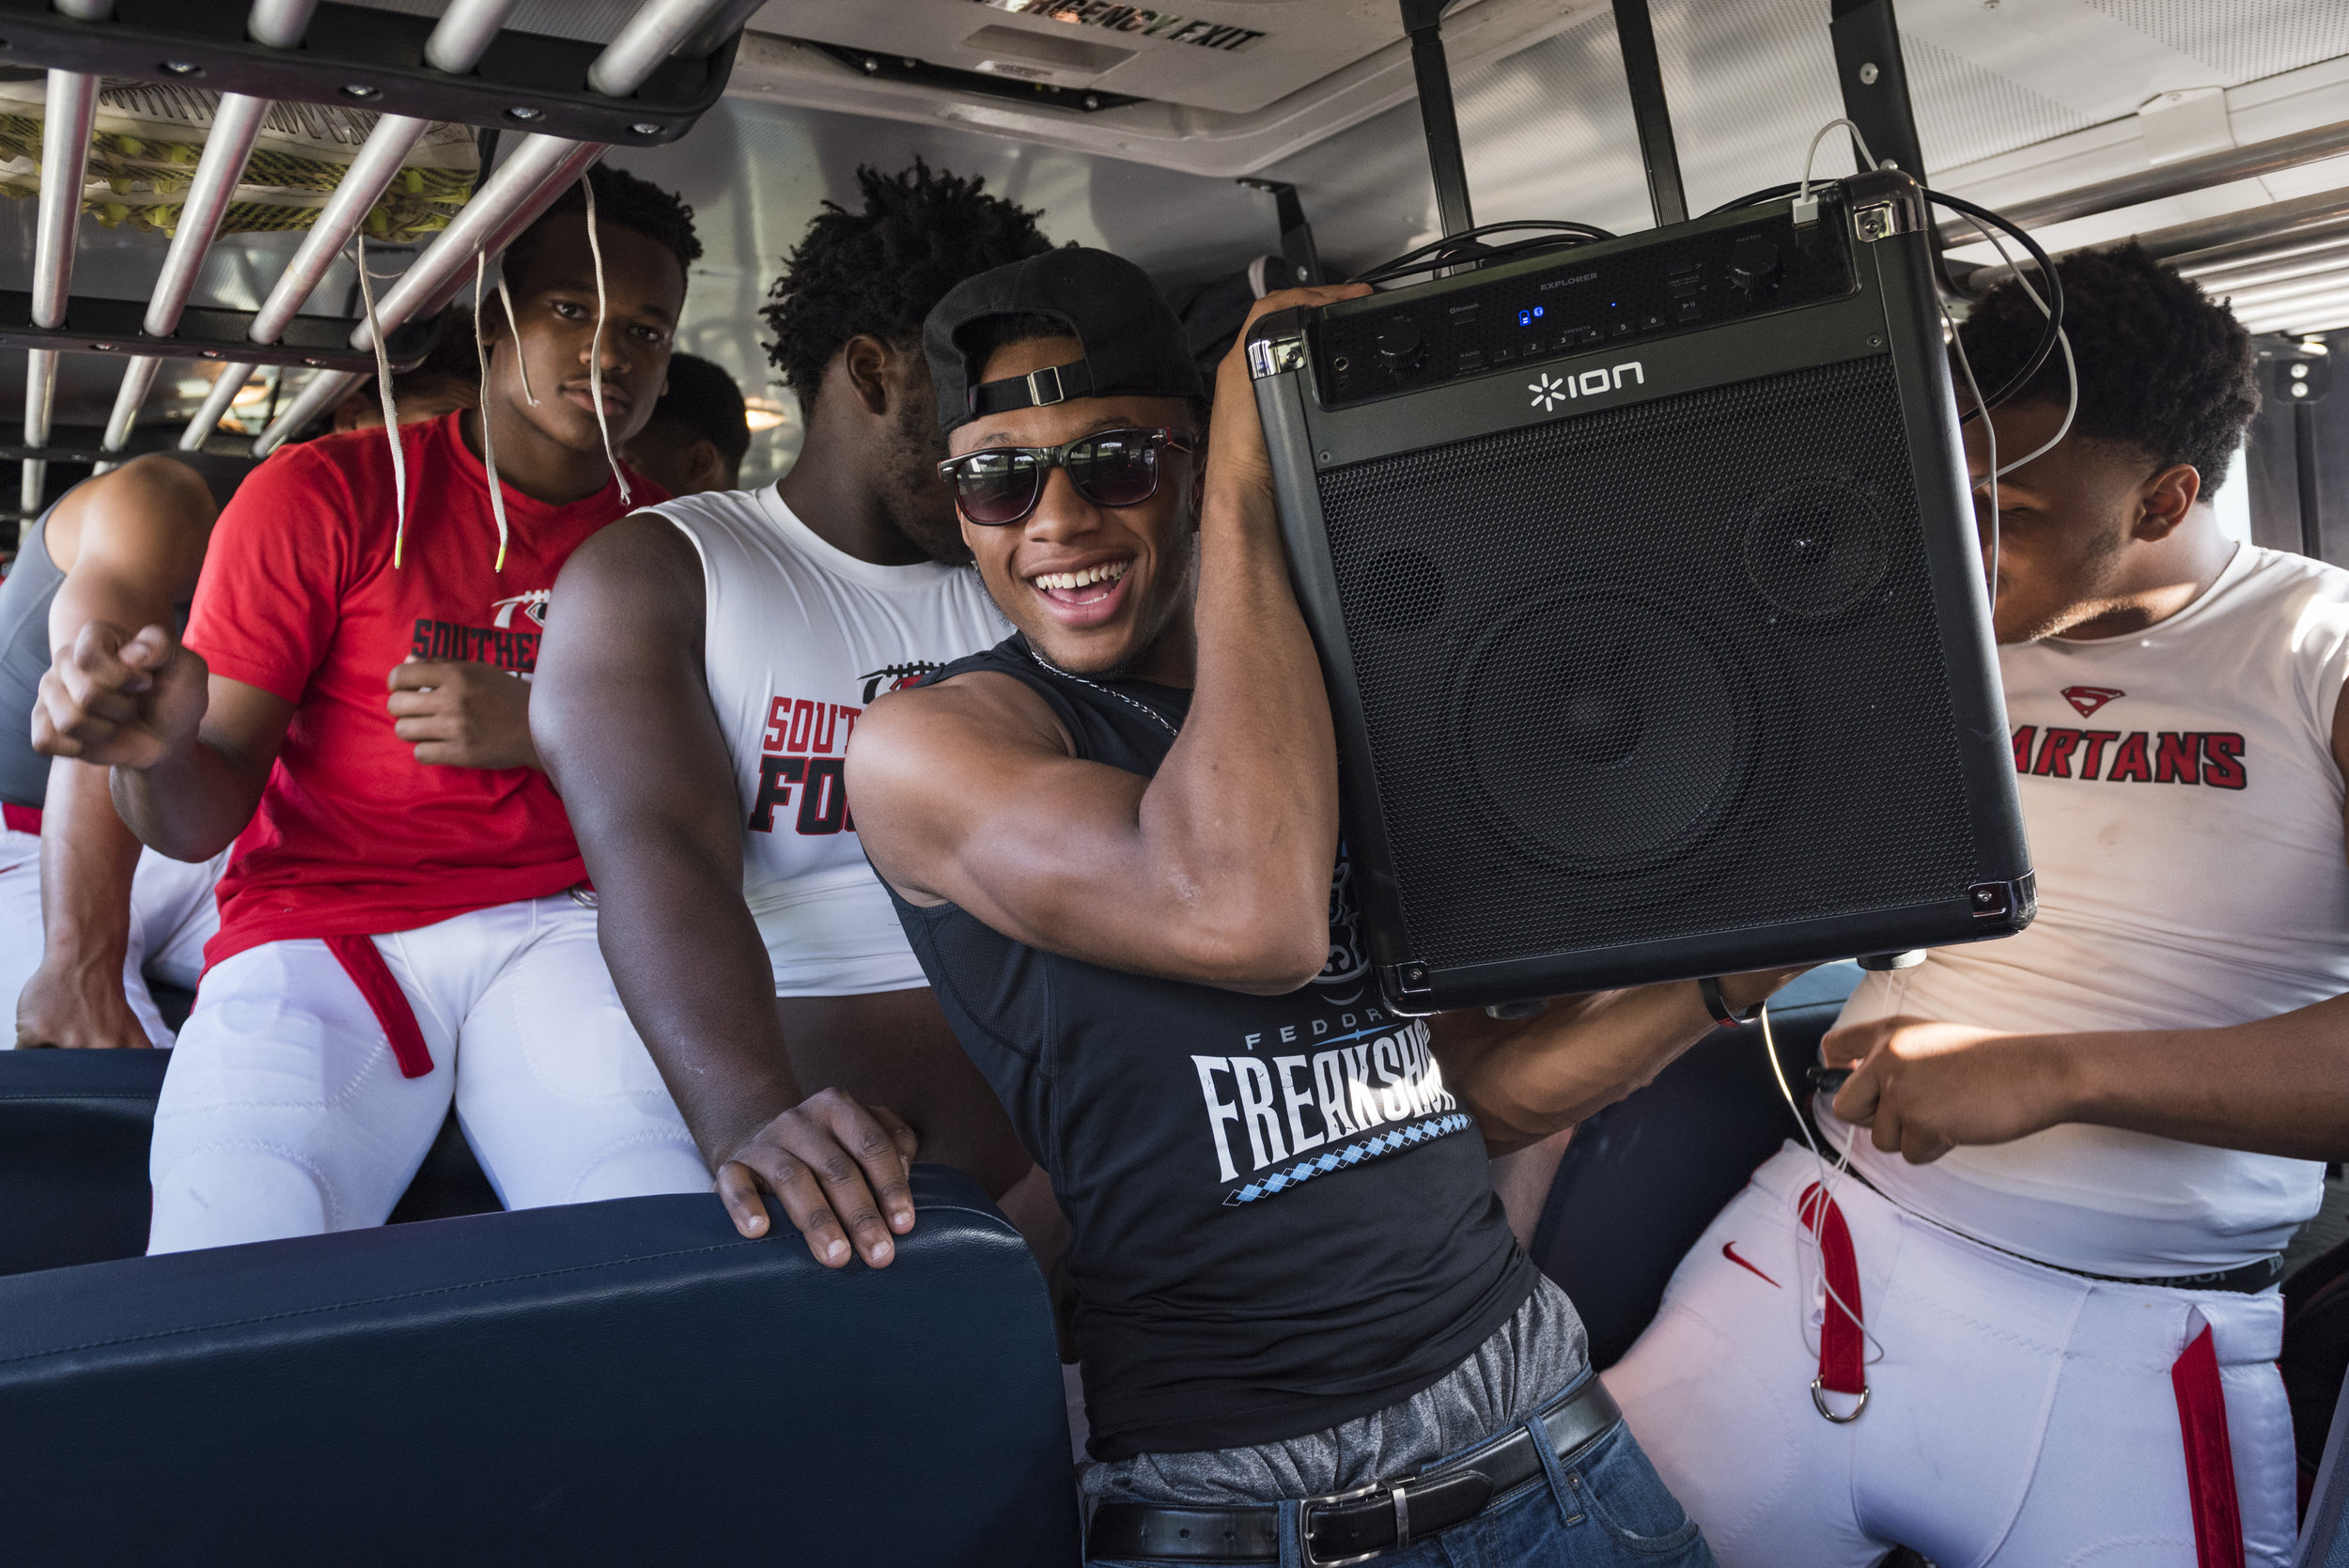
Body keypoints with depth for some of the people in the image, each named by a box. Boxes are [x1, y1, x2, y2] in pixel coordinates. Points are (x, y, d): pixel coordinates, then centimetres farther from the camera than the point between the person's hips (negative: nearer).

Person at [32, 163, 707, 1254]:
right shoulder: (323, 496, 5)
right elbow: (206, 817, 2)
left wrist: (547, 733, -8)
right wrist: (162, 753, -23)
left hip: (557, 929, 1)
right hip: (317, 933, -1)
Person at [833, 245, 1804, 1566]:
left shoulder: (1340, 710, 10)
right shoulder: (931, 738, -7)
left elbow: (1478, 1096, 12)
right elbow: (1248, 919, -27)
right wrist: (1247, 502, -17)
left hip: (1525, 1399, 4)